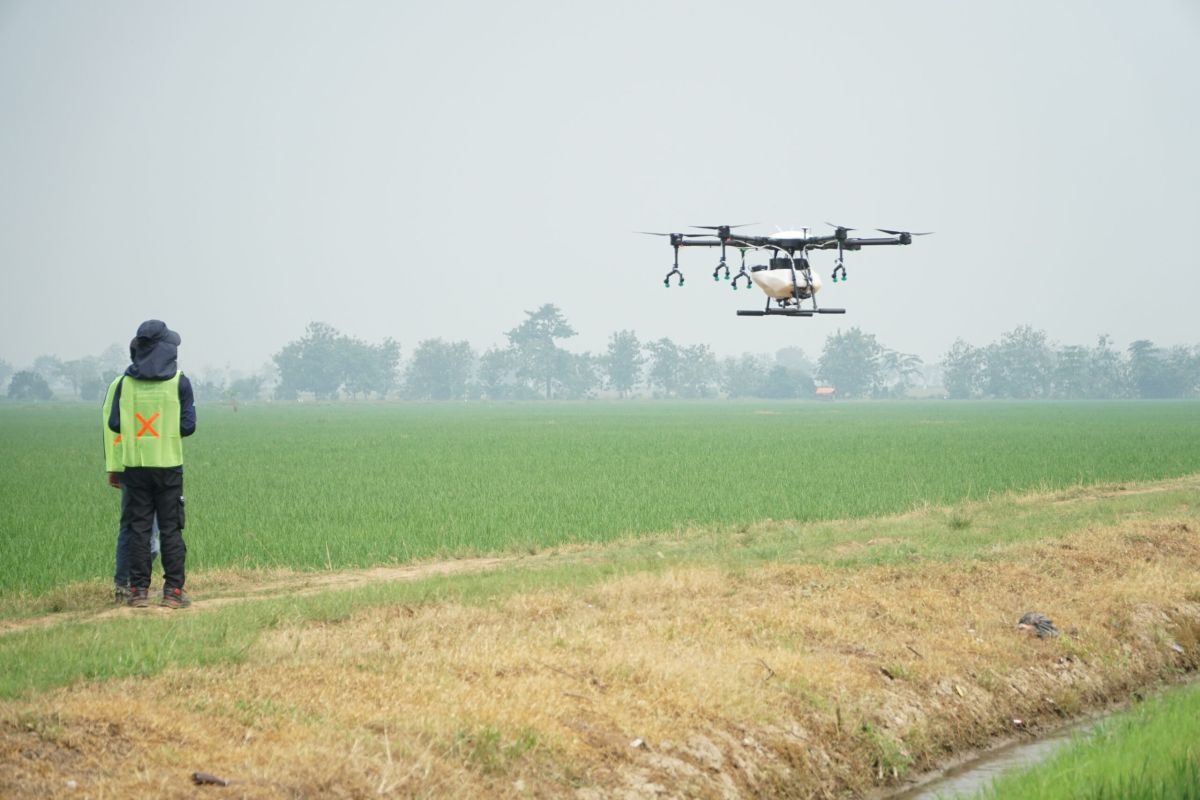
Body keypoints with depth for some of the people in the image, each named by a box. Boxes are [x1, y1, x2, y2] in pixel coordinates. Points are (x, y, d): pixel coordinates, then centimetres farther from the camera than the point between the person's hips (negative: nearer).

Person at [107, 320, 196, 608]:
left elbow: (114, 424, 1)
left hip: (135, 464, 2)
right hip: (168, 463, -2)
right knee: (170, 529, 3)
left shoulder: (126, 382, 0)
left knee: (138, 527, 7)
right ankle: (173, 590, 1)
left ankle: (139, 590, 5)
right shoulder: (179, 382, -6)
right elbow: (188, 426, -7)